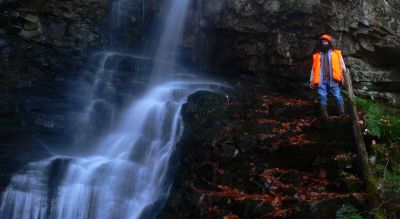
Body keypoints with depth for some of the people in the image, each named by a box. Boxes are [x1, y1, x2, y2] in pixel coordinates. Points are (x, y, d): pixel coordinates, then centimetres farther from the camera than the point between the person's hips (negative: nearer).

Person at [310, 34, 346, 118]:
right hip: (321, 80, 2)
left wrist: (344, 77, 1)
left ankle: (342, 114, -3)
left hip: (333, 79, -1)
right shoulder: (317, 55, 16)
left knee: (338, 96, -5)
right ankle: (324, 115, -2)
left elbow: (342, 66, 10)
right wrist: (312, 80, 9)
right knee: (322, 97, -4)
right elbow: (314, 68, 16)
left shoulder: (336, 53, 12)